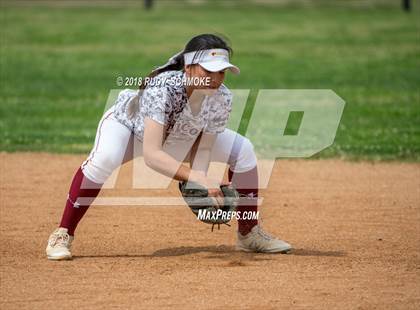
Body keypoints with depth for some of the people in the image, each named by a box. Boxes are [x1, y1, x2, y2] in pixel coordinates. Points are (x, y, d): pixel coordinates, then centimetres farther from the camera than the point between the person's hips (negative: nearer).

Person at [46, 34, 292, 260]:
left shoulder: (222, 98, -28)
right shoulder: (161, 88, -43)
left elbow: (203, 146, -19)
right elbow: (151, 155, -50)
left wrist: (202, 186, -38)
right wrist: (197, 178, -60)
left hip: (178, 137, 5)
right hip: (127, 121, -5)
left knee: (243, 150, -7)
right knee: (104, 158, -37)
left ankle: (249, 234, 10)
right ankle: (63, 235, -22)